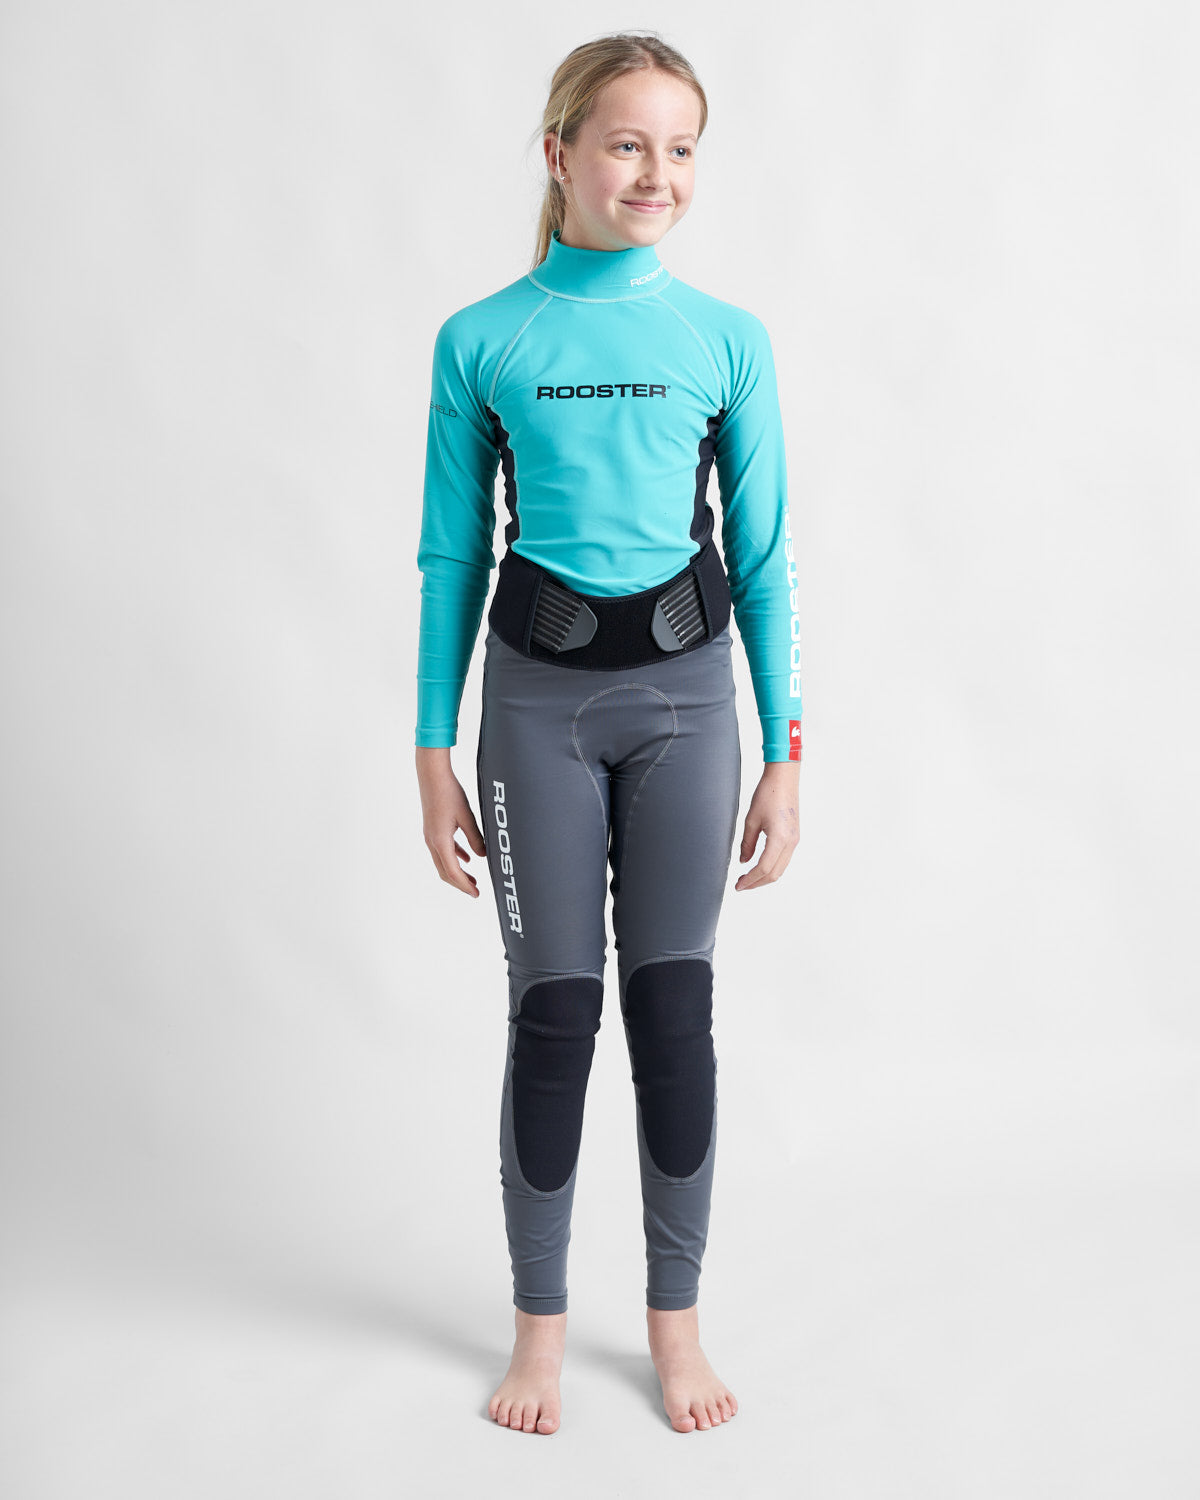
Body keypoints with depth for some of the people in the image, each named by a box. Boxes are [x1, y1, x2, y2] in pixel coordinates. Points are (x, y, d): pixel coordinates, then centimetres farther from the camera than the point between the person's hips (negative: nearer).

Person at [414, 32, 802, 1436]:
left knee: (675, 1004, 5)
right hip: (539, 695, -1)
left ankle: (675, 1315, 23)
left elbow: (763, 557, 4)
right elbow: (451, 557, 3)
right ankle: (540, 1321, 21)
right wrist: (434, 756, 2)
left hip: (683, 690, 1)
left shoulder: (726, 339, 1)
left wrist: (784, 759, 2)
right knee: (552, 1010, 3)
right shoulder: (482, 342, -1)